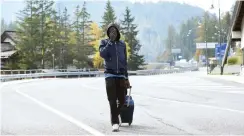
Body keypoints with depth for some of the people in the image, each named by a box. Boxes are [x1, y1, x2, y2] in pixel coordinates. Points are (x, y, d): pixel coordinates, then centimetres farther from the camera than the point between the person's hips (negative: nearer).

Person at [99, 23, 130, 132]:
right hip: (110, 74, -3)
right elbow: (102, 54, -17)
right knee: (112, 100, -9)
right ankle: (115, 122, -2)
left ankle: (116, 114, 35)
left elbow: (125, 61, 15)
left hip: (121, 75, 3)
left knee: (122, 99, 5)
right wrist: (110, 41, -15)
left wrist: (126, 77, 14)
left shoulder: (122, 44, 11)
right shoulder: (104, 42, 3)